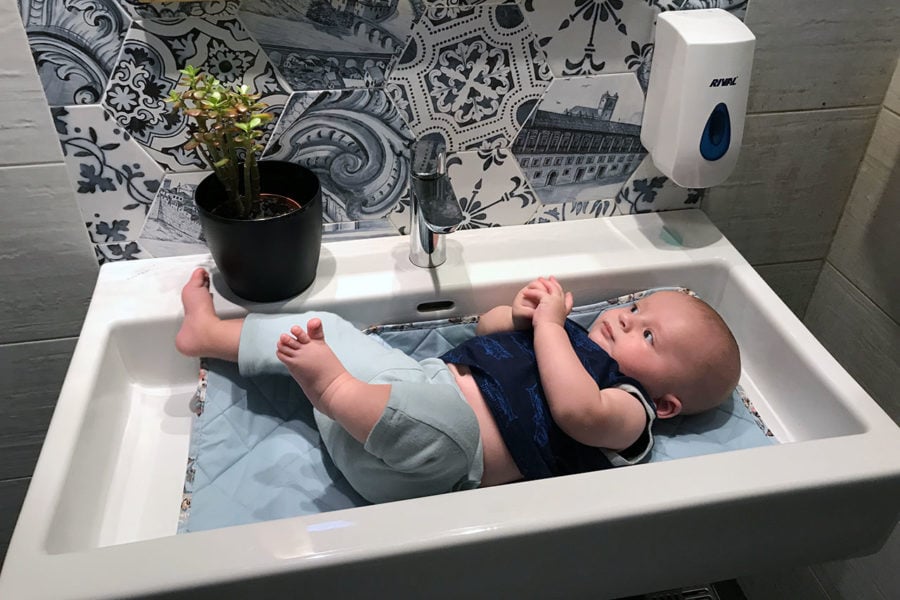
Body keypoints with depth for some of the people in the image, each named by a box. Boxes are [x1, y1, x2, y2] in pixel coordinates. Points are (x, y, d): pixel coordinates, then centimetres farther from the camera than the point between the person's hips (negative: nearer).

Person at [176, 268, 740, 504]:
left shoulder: (631, 411, -3)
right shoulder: (574, 338, 20)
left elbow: (576, 410, -28)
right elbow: (484, 330, 27)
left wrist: (547, 323, -17)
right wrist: (518, 314, 5)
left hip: (425, 470, -8)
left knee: (439, 411, -44)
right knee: (317, 327, 13)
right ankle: (211, 332, 25)